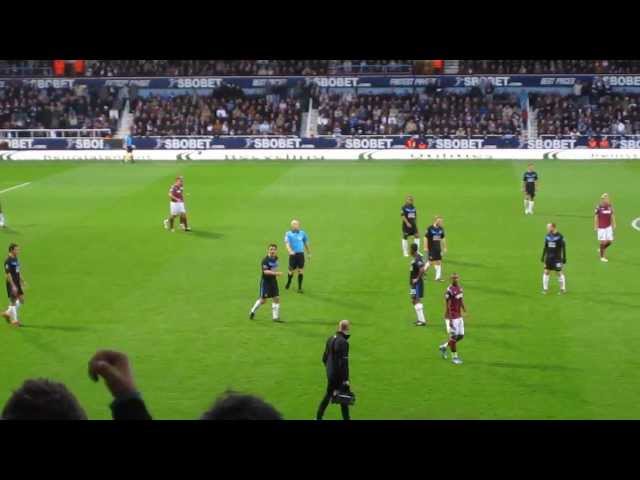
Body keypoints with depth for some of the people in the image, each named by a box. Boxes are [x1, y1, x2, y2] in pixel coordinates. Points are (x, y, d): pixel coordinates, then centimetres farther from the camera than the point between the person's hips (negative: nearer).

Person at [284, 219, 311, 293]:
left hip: (301, 254, 2)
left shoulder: (302, 233, 9)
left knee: (301, 271, -3)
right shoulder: (288, 234, -1)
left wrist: (309, 253, 24)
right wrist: (290, 251, -33)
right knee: (291, 271, 7)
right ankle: (288, 283, 35)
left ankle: (300, 287, 6)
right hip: (293, 255, -2)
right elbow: (287, 243, -15)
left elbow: (306, 243, 21)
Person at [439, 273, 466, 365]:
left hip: (459, 316, 8)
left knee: (460, 336, 12)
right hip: (452, 317, -8)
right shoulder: (449, 290, -19)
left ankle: (444, 347, 30)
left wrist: (464, 309, 17)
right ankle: (454, 357, 13)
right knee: (453, 336, 0)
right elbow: (447, 306, -18)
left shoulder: (460, 287, 7)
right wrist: (449, 319, -20)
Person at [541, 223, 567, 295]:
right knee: (546, 272, 0)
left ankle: (563, 289, 14)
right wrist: (543, 257, 12)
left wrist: (564, 258, -7)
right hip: (548, 258, 5)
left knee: (559, 273, 1)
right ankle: (545, 289, 8)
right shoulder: (547, 236, 5)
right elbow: (545, 247, 13)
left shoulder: (560, 236, -10)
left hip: (557, 258, -5)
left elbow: (563, 248, -6)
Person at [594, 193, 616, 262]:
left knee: (610, 241, 4)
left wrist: (614, 225, 6)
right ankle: (602, 256, 14)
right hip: (601, 227, -5)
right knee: (603, 242, -2)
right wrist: (595, 226, -7)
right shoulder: (598, 208, -13)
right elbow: (596, 217, -7)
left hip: (608, 227, 5)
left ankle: (602, 249, 33)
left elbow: (612, 216, 9)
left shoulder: (610, 207, 1)